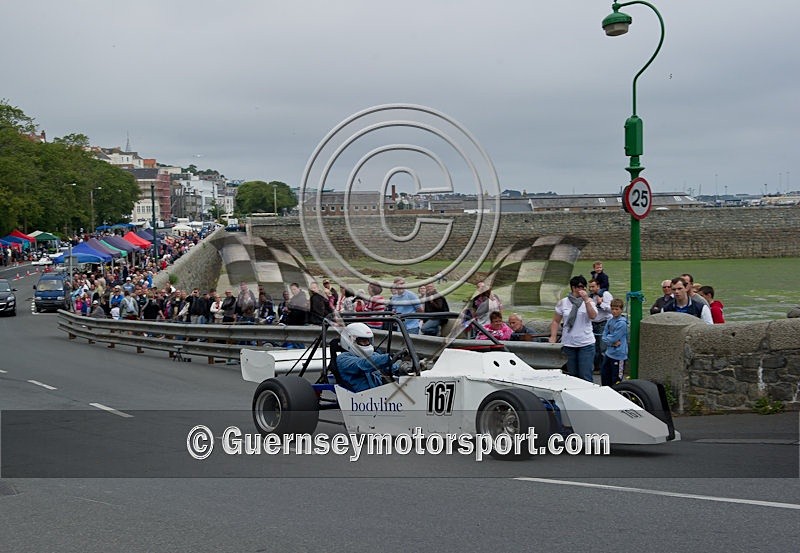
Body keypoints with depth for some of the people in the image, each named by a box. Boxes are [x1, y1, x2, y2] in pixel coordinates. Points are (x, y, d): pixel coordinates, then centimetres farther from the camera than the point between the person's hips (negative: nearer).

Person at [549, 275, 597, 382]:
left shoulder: (589, 301, 5)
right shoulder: (562, 303, 5)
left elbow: (593, 316, -12)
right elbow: (556, 321, 9)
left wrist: (586, 300, -17)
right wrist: (553, 337, -1)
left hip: (586, 344, -1)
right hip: (568, 344, 1)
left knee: (586, 376, -7)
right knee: (571, 376, 7)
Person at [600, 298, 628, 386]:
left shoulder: (622, 323, -17)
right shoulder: (610, 321, 5)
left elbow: (613, 338, -19)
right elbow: (604, 337, 4)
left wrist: (607, 339, -1)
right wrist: (612, 342, -12)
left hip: (618, 355, -8)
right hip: (608, 353, 8)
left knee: (616, 379, 2)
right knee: (604, 374, 18)